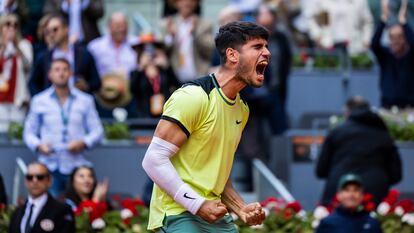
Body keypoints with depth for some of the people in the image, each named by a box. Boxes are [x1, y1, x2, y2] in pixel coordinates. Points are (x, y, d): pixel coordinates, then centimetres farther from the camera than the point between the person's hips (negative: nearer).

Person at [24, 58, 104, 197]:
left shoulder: (85, 101, 11)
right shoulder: (39, 101, 11)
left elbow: (97, 131, 9)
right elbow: (29, 132, 13)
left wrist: (83, 143, -10)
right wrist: (38, 145, -8)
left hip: (77, 166, 0)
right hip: (49, 166, 0)